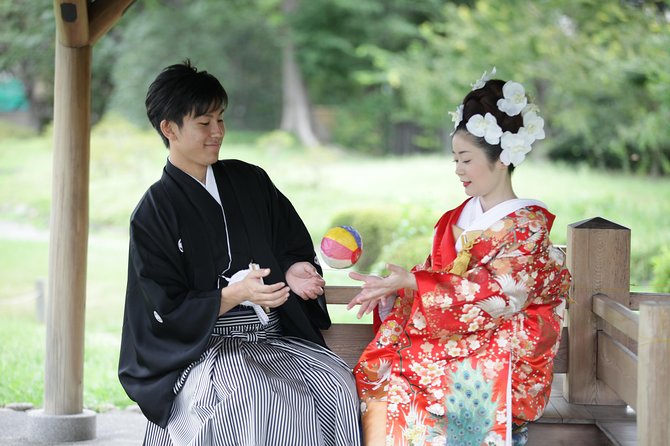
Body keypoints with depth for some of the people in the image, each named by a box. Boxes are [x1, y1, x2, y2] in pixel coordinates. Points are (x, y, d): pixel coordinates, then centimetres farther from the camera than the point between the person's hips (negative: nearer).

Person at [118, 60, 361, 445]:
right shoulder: (154, 213, -2)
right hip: (201, 349, -4)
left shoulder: (251, 182, 12)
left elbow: (294, 248, 18)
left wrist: (295, 273, -7)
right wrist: (235, 295, -20)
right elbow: (166, 311, -6)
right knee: (270, 400, -36)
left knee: (339, 386, -25)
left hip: (277, 338, 5)